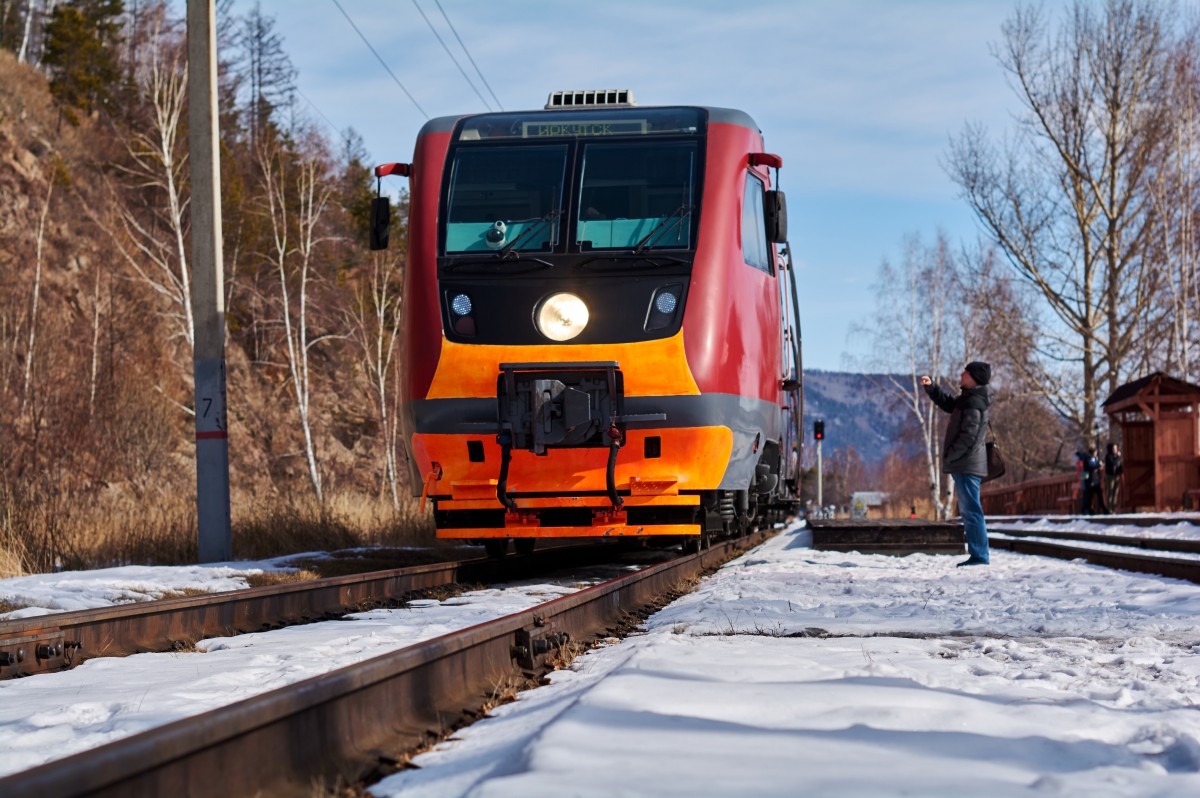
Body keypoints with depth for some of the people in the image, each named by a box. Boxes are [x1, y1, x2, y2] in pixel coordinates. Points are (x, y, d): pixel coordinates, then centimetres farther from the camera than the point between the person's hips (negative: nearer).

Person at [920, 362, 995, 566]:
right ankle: (978, 554, 17)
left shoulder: (974, 403, -17)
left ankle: (979, 555, -10)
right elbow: (948, 403, 29)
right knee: (968, 511, 13)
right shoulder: (967, 399, 14)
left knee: (971, 510, -10)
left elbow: (969, 436, -22)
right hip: (963, 465, 11)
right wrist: (930, 387, 14)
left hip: (967, 465, -11)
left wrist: (949, 457, -15)